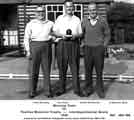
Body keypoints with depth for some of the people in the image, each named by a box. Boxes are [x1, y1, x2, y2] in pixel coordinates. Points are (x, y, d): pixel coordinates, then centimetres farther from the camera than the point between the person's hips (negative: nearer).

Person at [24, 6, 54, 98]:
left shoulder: (50, 24, 10)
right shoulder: (30, 24, 6)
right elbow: (26, 38, 4)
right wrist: (28, 51, -4)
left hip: (47, 47, 1)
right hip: (34, 46, -1)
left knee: (47, 70, 3)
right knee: (33, 70, 1)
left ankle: (48, 91, 11)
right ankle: (32, 91, 11)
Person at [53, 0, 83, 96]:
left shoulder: (77, 19, 13)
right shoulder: (59, 18, 11)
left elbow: (81, 33, 11)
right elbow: (55, 32, 7)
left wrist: (75, 36, -11)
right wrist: (62, 35, -12)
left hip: (74, 44, 0)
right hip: (62, 44, 0)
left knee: (75, 67, -2)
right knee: (62, 67, 2)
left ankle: (77, 89, 5)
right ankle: (61, 89, 10)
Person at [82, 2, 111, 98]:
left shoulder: (103, 21, -1)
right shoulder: (84, 21, 4)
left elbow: (107, 35, 6)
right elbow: (81, 34, 13)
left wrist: (104, 45, -2)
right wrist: (84, 44, 4)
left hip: (99, 48, -1)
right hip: (87, 48, 2)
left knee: (99, 70, 4)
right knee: (88, 70, 5)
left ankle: (100, 89, 15)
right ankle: (88, 88, 17)